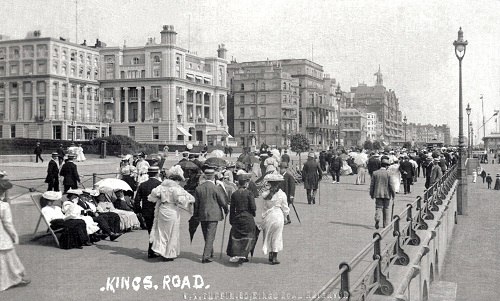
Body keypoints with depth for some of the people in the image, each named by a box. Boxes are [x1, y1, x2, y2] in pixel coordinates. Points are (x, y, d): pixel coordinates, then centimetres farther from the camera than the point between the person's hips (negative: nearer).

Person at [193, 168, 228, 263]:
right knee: (210, 236, -2)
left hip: (202, 215, 5)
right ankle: (206, 256, -6)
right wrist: (226, 210, 12)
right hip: (213, 215, -4)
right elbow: (222, 202, -6)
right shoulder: (215, 188, -12)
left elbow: (196, 203, 5)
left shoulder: (198, 188, 0)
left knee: (206, 236, 18)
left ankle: (210, 253, 33)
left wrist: (196, 214, 17)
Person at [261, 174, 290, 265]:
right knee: (276, 237, 8)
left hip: (267, 216, 2)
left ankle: (270, 256, 23)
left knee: (268, 236, 16)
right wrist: (286, 213, 20)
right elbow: (285, 208, -1)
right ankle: (274, 258, 12)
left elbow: (264, 207, 0)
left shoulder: (265, 194, -7)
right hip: (278, 216, -2)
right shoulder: (282, 194, -10)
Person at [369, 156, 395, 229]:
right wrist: (393, 194, 3)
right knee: (386, 208, 11)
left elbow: (372, 184, 3)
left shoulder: (375, 173, -1)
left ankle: (377, 219, -24)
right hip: (386, 194, -1)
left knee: (378, 207, 3)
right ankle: (385, 224, 14)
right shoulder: (388, 173, -10)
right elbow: (391, 185, -8)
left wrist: (371, 194, 12)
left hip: (378, 194, 1)